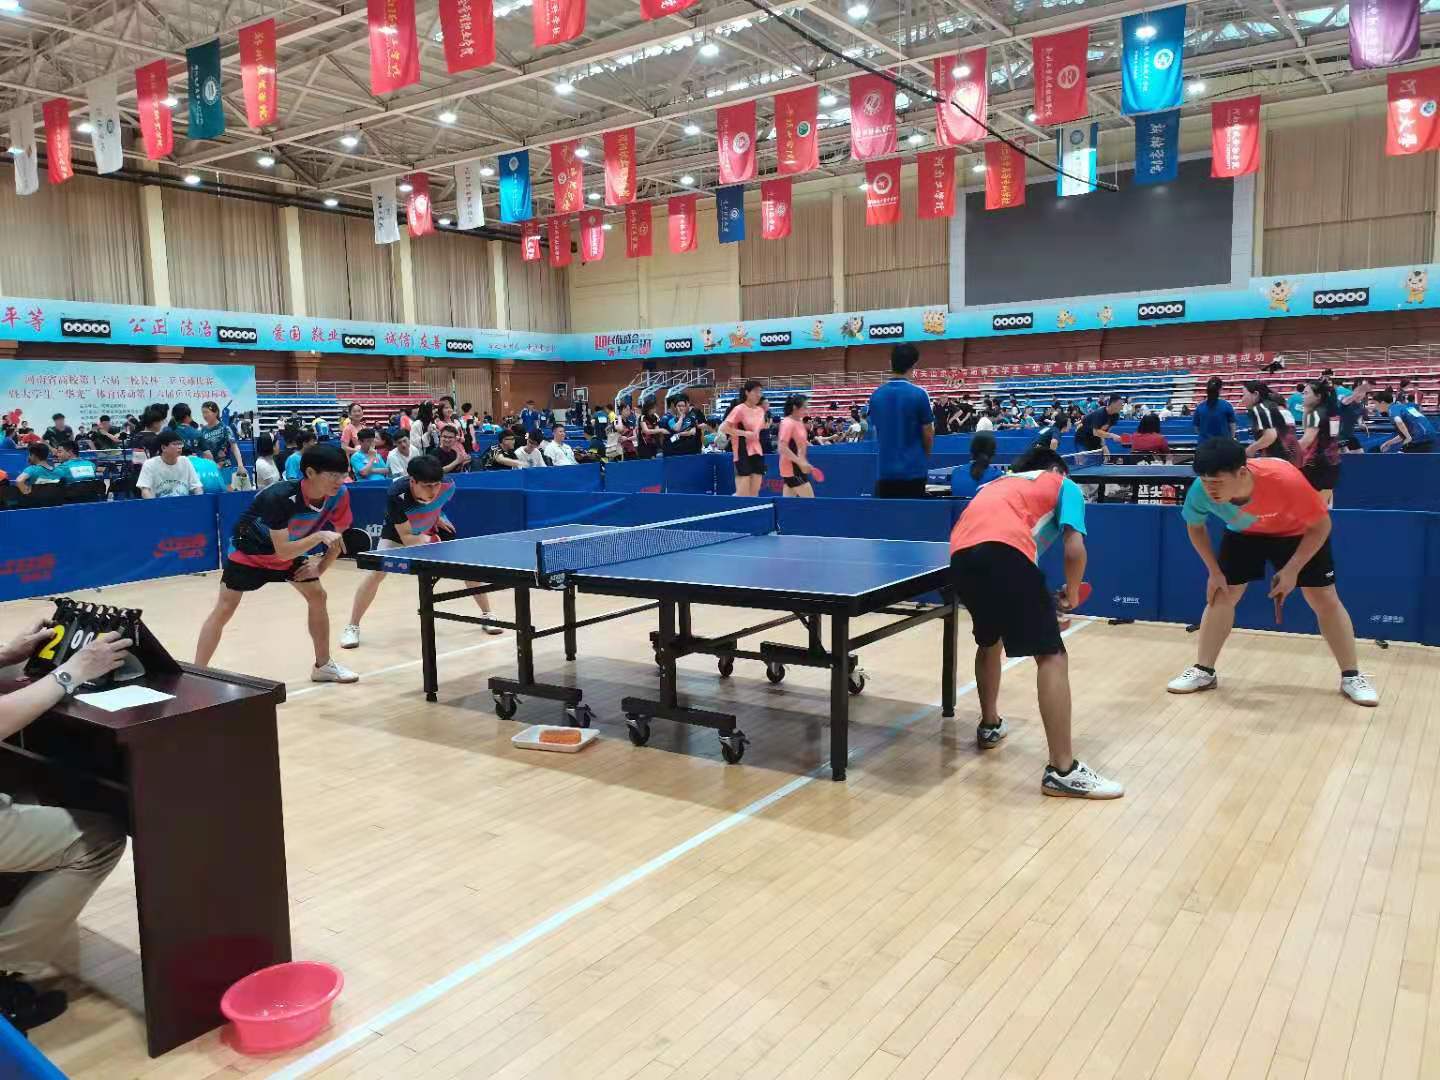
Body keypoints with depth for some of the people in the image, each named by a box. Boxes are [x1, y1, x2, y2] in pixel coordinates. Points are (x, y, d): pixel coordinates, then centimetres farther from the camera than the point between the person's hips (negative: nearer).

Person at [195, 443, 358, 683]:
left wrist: (320, 567, -13)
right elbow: (282, 551, -36)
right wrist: (319, 536, -44)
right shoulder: (280, 496, -38)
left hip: (291, 550, 6)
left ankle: (323, 665, 13)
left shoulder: (339, 495, -22)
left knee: (317, 596, 0)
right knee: (224, 609, -9)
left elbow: (335, 540, -5)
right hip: (249, 550, -5)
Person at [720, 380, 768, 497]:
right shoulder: (739, 409, -10)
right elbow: (723, 428, -16)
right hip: (743, 453, -7)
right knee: (742, 494, -8)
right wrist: (744, 433, -20)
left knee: (754, 493, 6)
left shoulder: (761, 410, 10)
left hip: (757, 452, 7)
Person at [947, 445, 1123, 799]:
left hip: (960, 557, 7)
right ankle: (1062, 770, -6)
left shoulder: (998, 484, 40)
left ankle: (990, 726, 46)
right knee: (1051, 655, -2)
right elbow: (1074, 550, 8)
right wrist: (1072, 594, 26)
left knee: (990, 641, 31)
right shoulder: (1063, 485, 25)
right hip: (1005, 553, -6)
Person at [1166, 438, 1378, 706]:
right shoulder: (1200, 492, -34)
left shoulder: (1285, 480, -43)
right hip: (1244, 533, 2)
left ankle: (1351, 676, 12)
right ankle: (1204, 671, 11)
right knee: (1221, 596, -3)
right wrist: (1215, 572, -12)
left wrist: (1291, 570, -28)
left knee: (1325, 600, -3)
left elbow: (1321, 525, -25)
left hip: (1298, 532, -2)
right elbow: (1195, 527, -8)